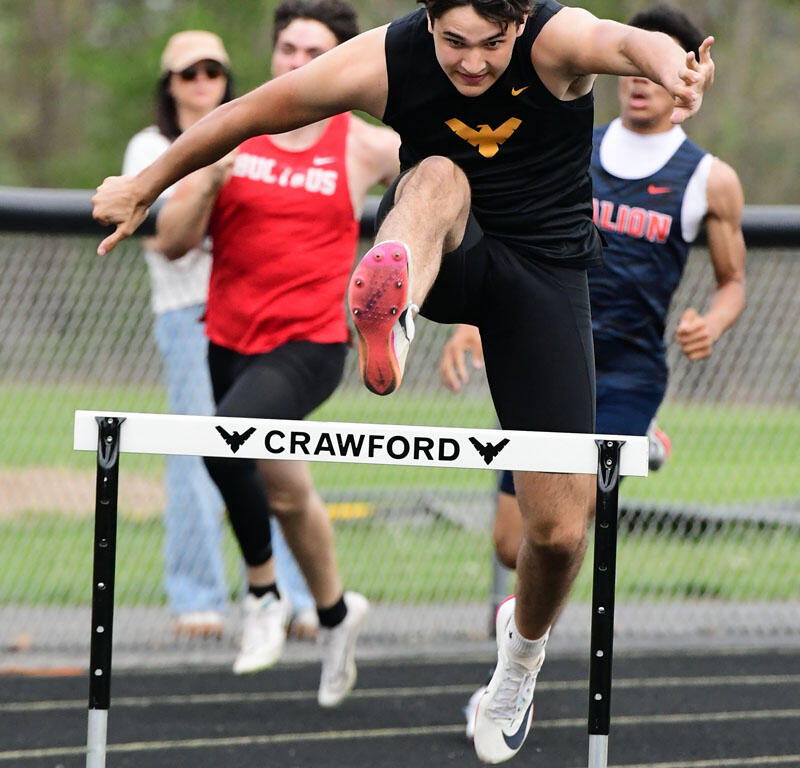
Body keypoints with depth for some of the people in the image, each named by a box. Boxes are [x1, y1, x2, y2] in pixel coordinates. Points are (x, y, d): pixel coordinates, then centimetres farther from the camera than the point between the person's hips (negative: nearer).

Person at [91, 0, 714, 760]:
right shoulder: (385, 62, -18)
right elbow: (251, 112, -5)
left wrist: (669, 66, -73)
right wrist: (145, 187, 5)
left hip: (543, 264, 0)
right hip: (441, 252, 0)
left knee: (560, 530, -5)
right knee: (437, 178, -38)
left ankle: (523, 645, 30)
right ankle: (390, 322, -71)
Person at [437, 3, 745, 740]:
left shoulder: (711, 180, 0)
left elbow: (733, 282, 11)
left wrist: (712, 324, -11)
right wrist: (474, 319, -2)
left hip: (626, 375, -3)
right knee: (513, 548, 5)